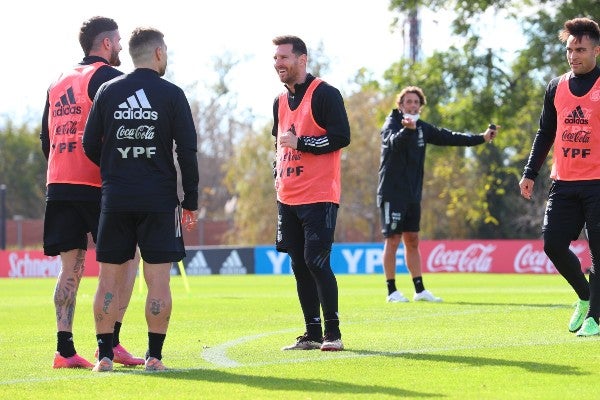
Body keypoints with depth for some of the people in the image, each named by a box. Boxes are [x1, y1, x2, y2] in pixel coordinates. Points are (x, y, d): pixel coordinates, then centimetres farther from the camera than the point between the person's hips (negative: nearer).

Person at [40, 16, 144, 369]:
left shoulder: (58, 84, 19)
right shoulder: (109, 78, -5)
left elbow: (45, 137, 20)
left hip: (58, 185, 7)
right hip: (97, 186, -7)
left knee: (71, 268, 6)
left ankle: (64, 349, -1)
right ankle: (111, 341, -6)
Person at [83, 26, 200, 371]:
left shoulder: (107, 91, 5)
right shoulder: (172, 94, -2)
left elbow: (90, 146, 6)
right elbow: (188, 151, -5)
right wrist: (191, 202, 1)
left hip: (115, 198, 3)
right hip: (159, 198, -3)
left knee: (110, 280, 7)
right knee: (158, 280, 1)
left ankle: (104, 355, 6)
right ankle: (155, 356, 1)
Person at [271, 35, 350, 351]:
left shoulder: (324, 94, -8)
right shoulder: (280, 102, 16)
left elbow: (341, 137, -15)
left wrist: (301, 143, -17)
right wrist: (278, 174, 14)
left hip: (319, 197, -8)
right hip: (288, 197, 8)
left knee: (316, 261, -13)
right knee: (299, 265, 7)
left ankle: (332, 333, -5)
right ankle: (312, 334, 13)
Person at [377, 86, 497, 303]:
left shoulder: (421, 128, 11)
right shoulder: (392, 124, -10)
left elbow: (448, 137, 16)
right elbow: (395, 142, -33)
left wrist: (480, 138, 15)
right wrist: (407, 130, -54)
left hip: (413, 194, 7)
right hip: (392, 193, -7)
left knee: (412, 241, 10)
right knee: (392, 240, -5)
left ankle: (420, 290, 13)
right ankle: (392, 291, -1)